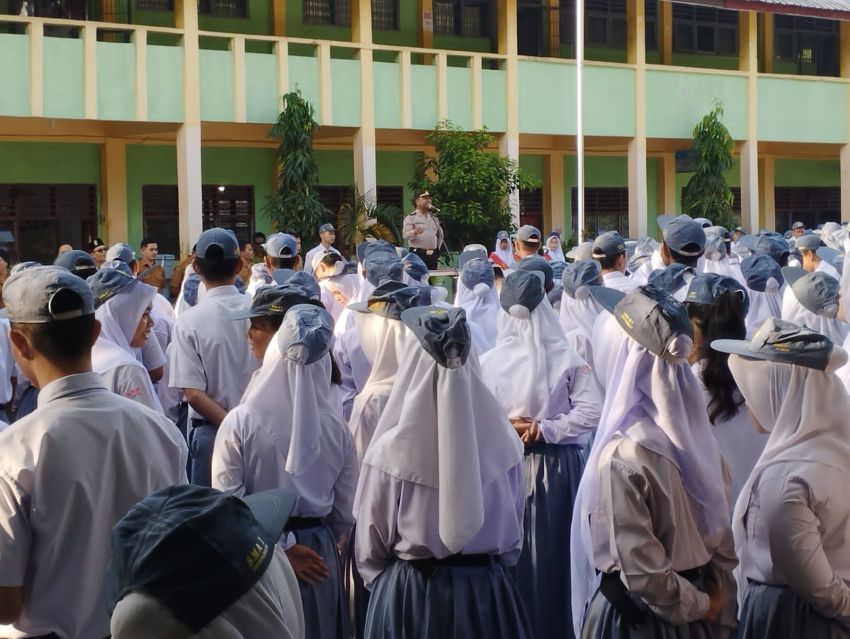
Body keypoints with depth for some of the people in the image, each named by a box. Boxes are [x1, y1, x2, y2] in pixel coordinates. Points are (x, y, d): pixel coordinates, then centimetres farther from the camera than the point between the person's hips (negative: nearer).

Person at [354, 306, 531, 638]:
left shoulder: (391, 448, -16)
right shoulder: (502, 437, -9)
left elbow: (370, 542, -5)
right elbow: (515, 524, 4)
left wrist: (381, 582, 14)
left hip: (408, 592, -2)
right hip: (487, 589, 2)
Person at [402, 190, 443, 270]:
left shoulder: (434, 218, 17)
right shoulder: (411, 218, -1)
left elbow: (440, 234, 28)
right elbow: (405, 235, -15)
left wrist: (437, 247, 19)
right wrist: (415, 232, -35)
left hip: (432, 255, 6)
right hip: (418, 254, -6)